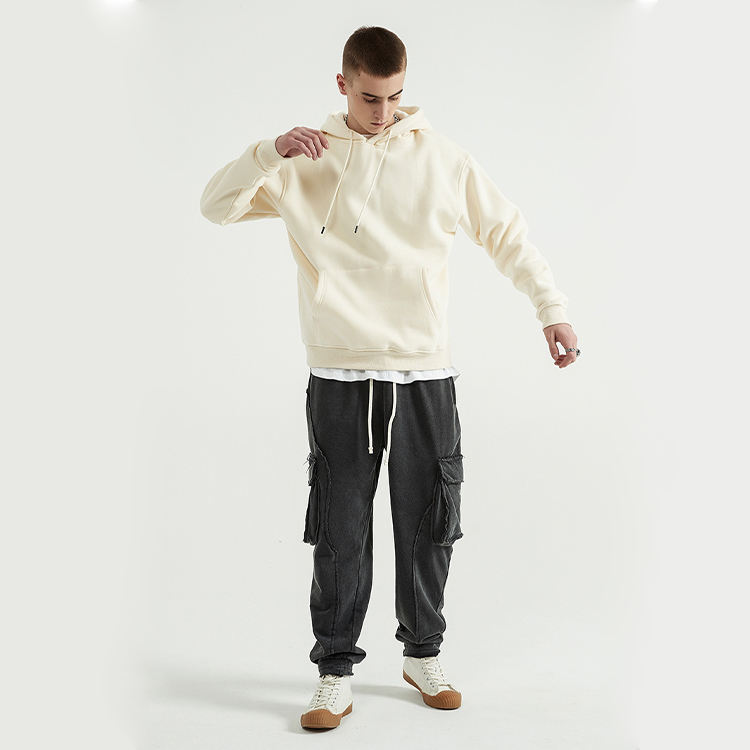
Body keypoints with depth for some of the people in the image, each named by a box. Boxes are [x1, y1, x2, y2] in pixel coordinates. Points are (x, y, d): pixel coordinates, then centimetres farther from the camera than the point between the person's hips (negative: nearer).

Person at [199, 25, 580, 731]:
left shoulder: (441, 156, 6)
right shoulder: (307, 158, 7)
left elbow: (506, 232, 11)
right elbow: (216, 206, 4)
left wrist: (551, 307, 2)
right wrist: (270, 151, -12)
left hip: (425, 374, 1)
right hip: (340, 378, 0)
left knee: (428, 529, 9)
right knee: (339, 534, 2)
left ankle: (422, 655, 28)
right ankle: (335, 674, 16)